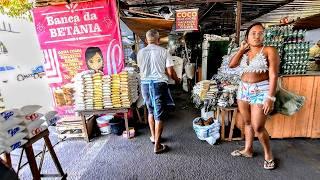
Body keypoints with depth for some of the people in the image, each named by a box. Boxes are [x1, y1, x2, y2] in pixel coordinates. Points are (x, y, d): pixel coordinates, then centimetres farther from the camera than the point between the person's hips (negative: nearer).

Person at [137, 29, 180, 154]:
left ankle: (153, 136, 35)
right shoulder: (163, 51, -6)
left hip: (145, 84, 5)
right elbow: (170, 72, -7)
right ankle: (157, 145, 9)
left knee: (151, 111, 22)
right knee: (159, 115, 3)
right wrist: (177, 80, 12)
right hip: (159, 84, -4)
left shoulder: (140, 52, 4)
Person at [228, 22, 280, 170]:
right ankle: (248, 150, 32)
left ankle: (268, 154, 23)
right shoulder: (244, 52, 10)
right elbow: (231, 65, -4)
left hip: (261, 91, -5)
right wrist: (241, 49, -1)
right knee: (247, 122, 15)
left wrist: (270, 97, -19)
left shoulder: (269, 51, -7)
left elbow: (273, 75, -13)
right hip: (244, 90, 5)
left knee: (258, 127, -3)